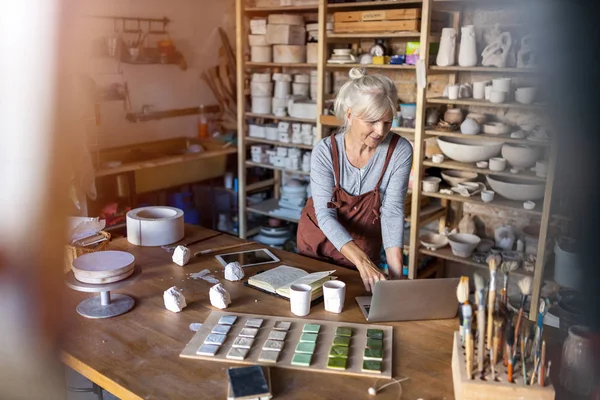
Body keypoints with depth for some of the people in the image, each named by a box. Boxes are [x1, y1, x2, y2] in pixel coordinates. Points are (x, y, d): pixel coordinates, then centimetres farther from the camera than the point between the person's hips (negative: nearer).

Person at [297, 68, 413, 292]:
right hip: (318, 244, 0)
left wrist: (396, 272, -32)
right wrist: (363, 262, -39)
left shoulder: (400, 151, -21)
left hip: (365, 248, 0)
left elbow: (392, 212, -21)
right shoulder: (325, 151, -24)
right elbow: (325, 215, -27)